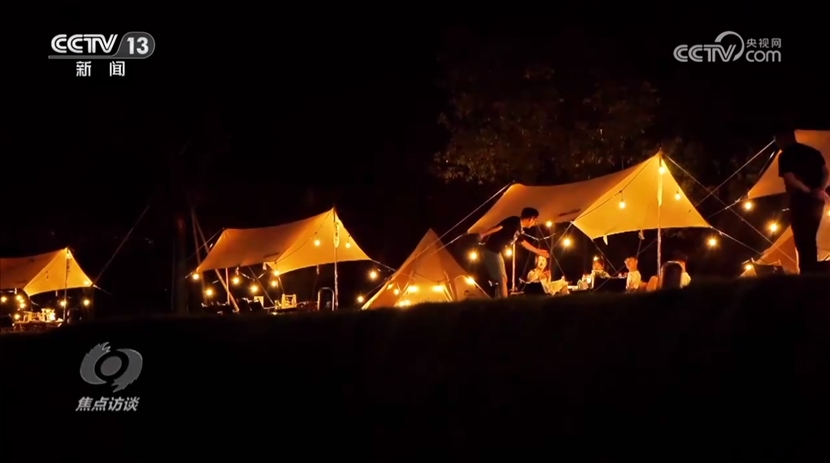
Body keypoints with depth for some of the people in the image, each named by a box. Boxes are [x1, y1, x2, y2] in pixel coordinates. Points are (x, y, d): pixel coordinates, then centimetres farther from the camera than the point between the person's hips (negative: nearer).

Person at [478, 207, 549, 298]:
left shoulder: (520, 230, 15)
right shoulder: (515, 221, -12)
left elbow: (524, 243, 33)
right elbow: (499, 227, -25)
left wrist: (538, 251, 45)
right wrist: (483, 235, -36)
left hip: (496, 252, 10)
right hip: (491, 250, -10)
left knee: (502, 279, 14)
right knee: (502, 279, -10)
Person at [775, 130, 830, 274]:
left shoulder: (785, 156, -6)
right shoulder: (812, 152, 14)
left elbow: (790, 180, -16)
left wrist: (809, 192, -8)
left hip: (801, 202, -7)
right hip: (816, 201, 7)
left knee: (802, 242, -2)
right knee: (809, 240, 17)